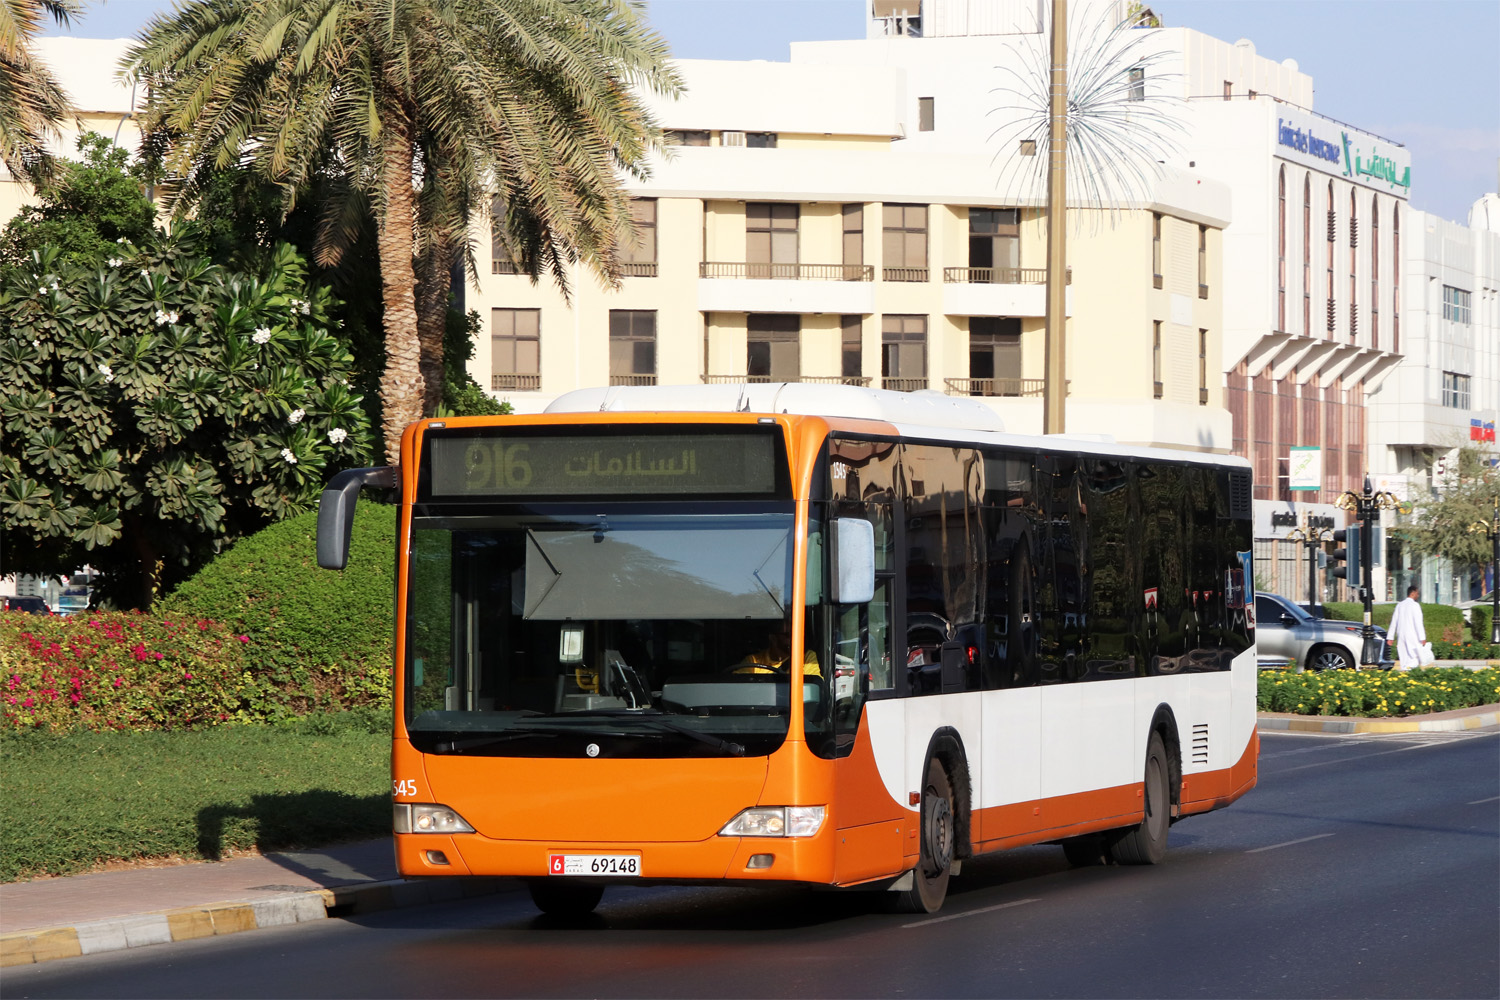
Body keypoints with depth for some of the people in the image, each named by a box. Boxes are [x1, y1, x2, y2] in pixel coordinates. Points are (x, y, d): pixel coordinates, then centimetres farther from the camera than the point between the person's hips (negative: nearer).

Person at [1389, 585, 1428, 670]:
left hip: (1401, 635, 6)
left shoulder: (1400, 605, 10)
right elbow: (1418, 623, -12)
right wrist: (1422, 638, -10)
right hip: (1413, 636, -6)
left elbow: (1394, 622, 11)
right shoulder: (1415, 605, -7)